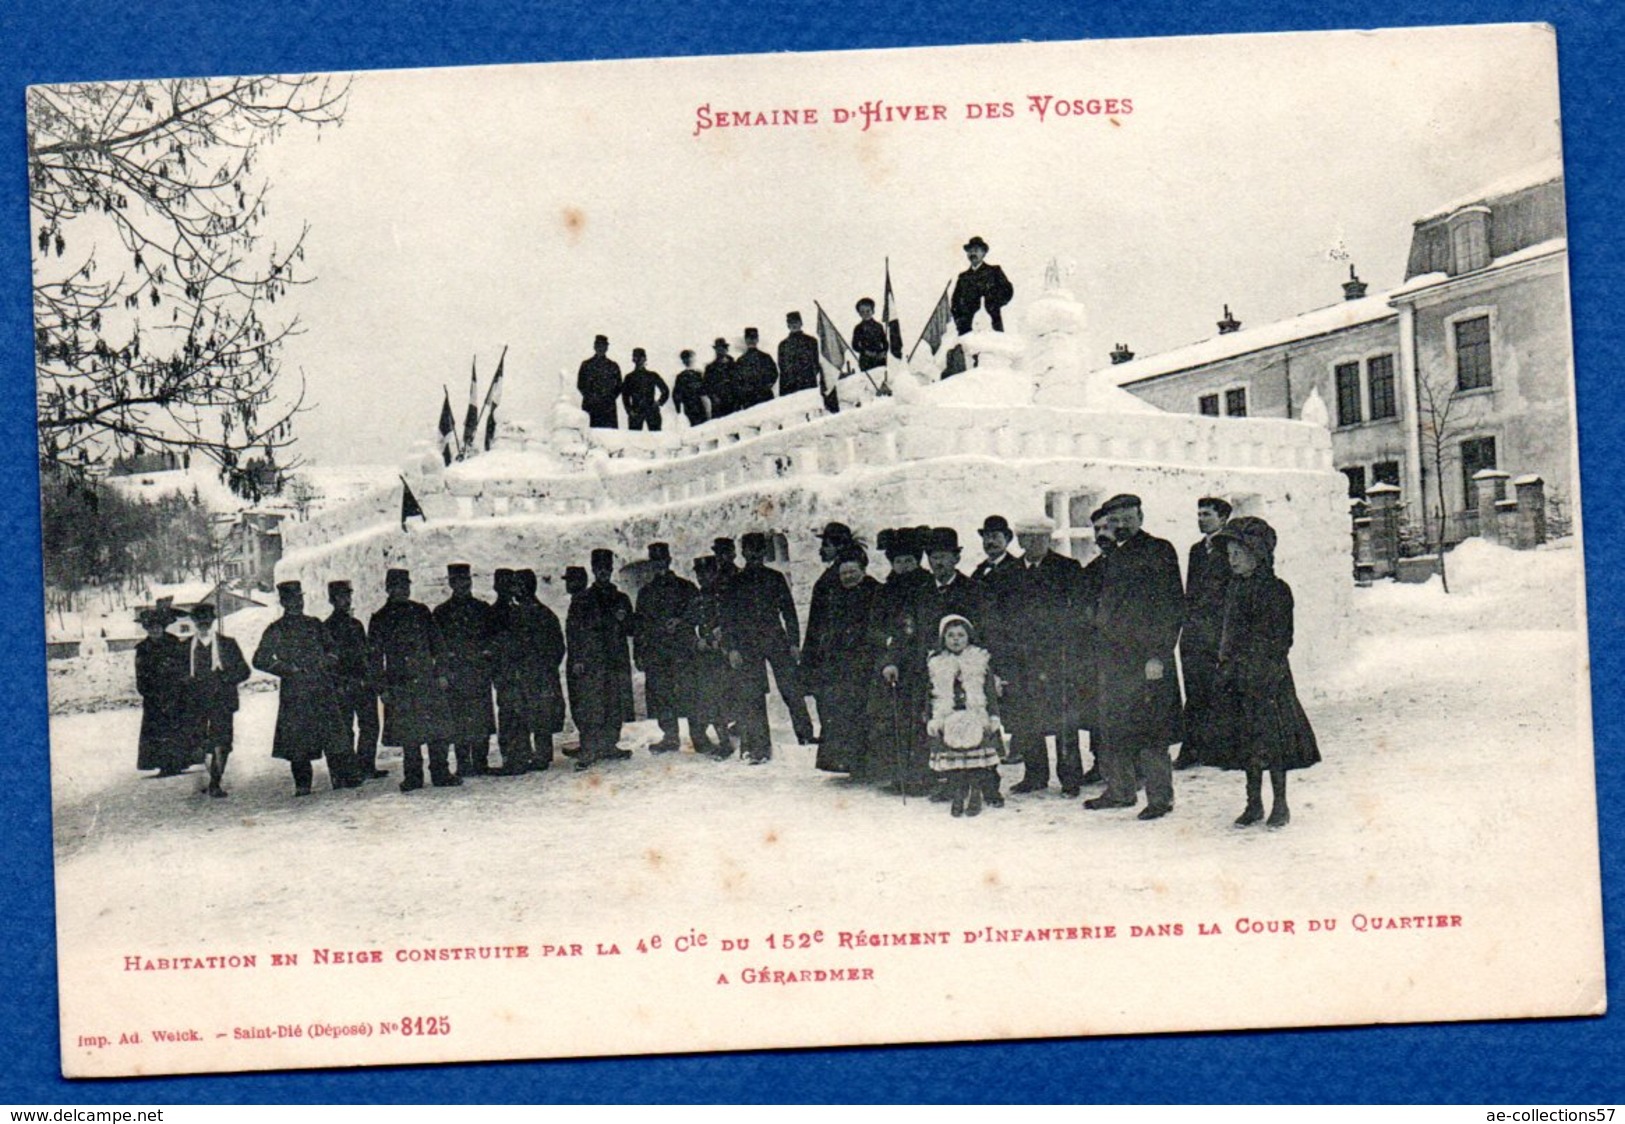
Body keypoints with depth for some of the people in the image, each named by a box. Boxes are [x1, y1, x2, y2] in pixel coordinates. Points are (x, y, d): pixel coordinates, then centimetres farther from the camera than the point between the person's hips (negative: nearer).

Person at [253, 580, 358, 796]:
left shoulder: (315, 624, 15)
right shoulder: (275, 630, 3)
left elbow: (330, 650, 24)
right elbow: (260, 660, -3)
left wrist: (327, 661, 2)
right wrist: (289, 669, -9)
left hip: (323, 690, 3)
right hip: (295, 693, -3)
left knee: (335, 733, -3)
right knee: (298, 739, -3)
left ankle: (343, 777, 2)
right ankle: (302, 784, 5)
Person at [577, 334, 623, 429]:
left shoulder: (613, 366, 13)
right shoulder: (586, 365, 11)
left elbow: (619, 386, 12)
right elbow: (580, 385, 7)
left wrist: (610, 398, -4)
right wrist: (591, 397, -7)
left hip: (608, 407, 1)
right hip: (590, 406, -1)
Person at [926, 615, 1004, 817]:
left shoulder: (981, 661, 7)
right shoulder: (936, 664, 11)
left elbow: (990, 692, 8)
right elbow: (931, 695, 14)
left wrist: (993, 717, 2)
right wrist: (931, 720, 7)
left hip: (976, 719, -2)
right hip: (949, 721, 2)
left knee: (977, 760, -9)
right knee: (952, 759, -4)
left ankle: (976, 795, 2)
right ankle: (957, 795, 7)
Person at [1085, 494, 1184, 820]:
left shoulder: (1158, 551, -4)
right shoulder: (1115, 557, 18)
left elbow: (1173, 605, -9)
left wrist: (1159, 655, -15)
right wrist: (1102, 650, 14)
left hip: (1146, 657, -7)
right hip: (1114, 659, 7)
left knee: (1149, 729, -7)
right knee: (1114, 726, 10)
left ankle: (1160, 797, 0)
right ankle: (1120, 790, 21)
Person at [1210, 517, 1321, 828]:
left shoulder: (1275, 590, -9)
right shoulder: (1235, 589, 12)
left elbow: (1280, 639, -11)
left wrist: (1269, 668, -18)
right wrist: (1226, 664, 12)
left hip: (1269, 676, -6)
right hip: (1239, 676, 7)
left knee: (1272, 739, -3)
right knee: (1247, 742, 9)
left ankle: (1280, 805, 8)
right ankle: (1254, 804, 18)